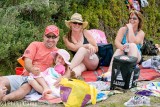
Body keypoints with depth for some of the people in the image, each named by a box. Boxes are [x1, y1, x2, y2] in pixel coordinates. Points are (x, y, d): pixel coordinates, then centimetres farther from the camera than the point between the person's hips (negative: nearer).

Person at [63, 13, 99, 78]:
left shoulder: (85, 33, 1)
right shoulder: (66, 38, 2)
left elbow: (96, 49, 1)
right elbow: (74, 48, -17)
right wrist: (87, 45, -21)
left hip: (93, 61, 0)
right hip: (80, 62, 0)